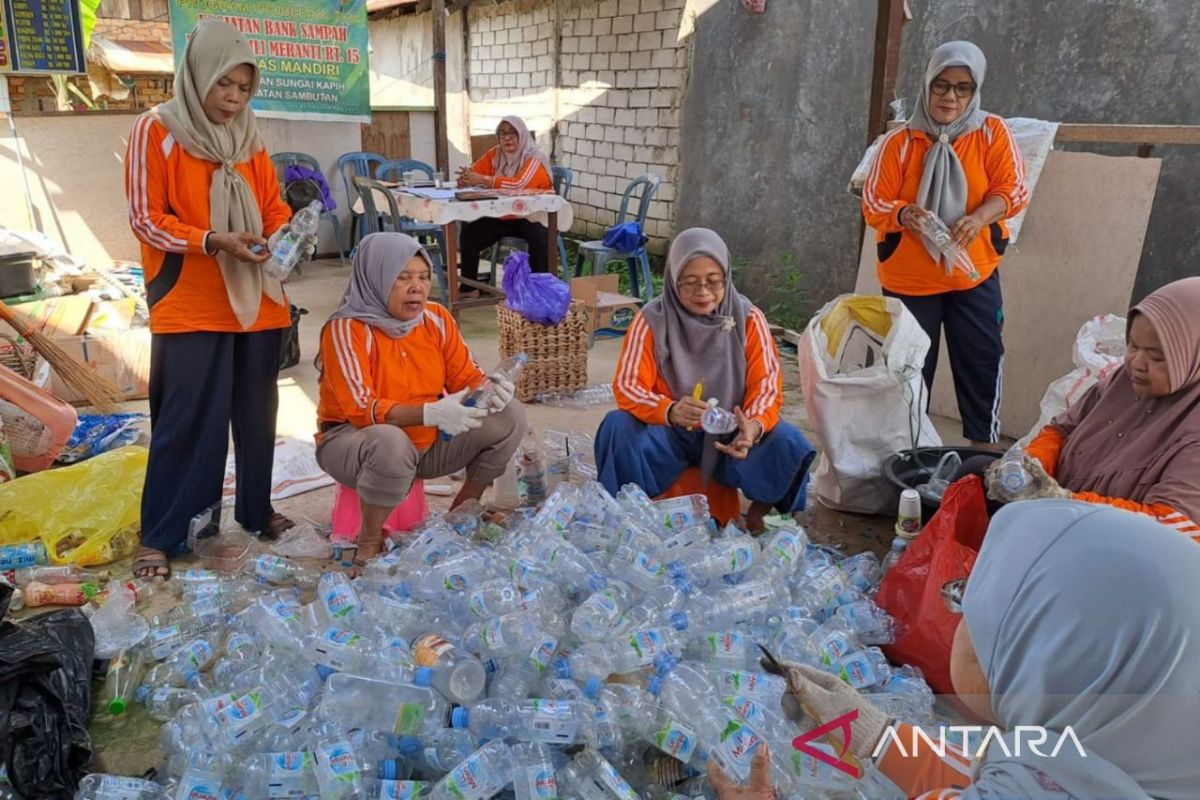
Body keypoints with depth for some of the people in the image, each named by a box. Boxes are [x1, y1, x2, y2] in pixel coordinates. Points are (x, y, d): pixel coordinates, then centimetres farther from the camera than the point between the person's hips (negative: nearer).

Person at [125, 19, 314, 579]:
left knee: (256, 411, 11)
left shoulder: (249, 136, 9)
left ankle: (257, 508, 27)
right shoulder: (156, 130, -4)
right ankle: (159, 535, 12)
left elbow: (272, 205, 13)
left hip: (257, 301, 5)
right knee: (185, 420, -1)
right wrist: (213, 241, -21)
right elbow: (145, 218, -7)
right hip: (190, 305, -4)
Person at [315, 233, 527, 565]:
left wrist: (489, 388, -24)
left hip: (427, 440, 6)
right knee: (390, 442, -41)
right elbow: (362, 410, -27)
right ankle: (369, 543, -15)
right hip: (353, 438, -5)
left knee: (509, 416, -9)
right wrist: (431, 413, -41)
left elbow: (466, 377, 1)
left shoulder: (437, 319, -4)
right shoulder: (346, 328, -20)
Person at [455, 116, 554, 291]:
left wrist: (482, 180, -32)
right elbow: (473, 172, 3)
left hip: (532, 217, -5)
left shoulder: (535, 157, -13)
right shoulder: (495, 154, 5)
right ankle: (468, 287, 1)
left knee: (539, 236, -36)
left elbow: (520, 184, -29)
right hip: (502, 217, 5)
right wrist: (466, 177, -24)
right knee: (468, 233, -13)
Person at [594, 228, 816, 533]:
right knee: (618, 427, -30)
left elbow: (767, 386, -10)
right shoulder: (653, 319, -11)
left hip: (729, 435, 1)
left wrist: (754, 427, -33)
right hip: (669, 435, -1)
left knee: (788, 443, -27)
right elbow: (627, 386, -16)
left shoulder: (748, 319, -7)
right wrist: (670, 411, -37)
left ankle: (760, 514, 4)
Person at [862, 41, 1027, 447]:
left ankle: (985, 449, 14)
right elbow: (873, 204, -6)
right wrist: (903, 215, -29)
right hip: (908, 278, 0)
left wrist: (980, 218, -28)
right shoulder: (900, 141, -3)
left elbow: (1012, 189, -7)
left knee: (981, 366, 1)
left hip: (974, 275, 1)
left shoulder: (993, 132, 0)